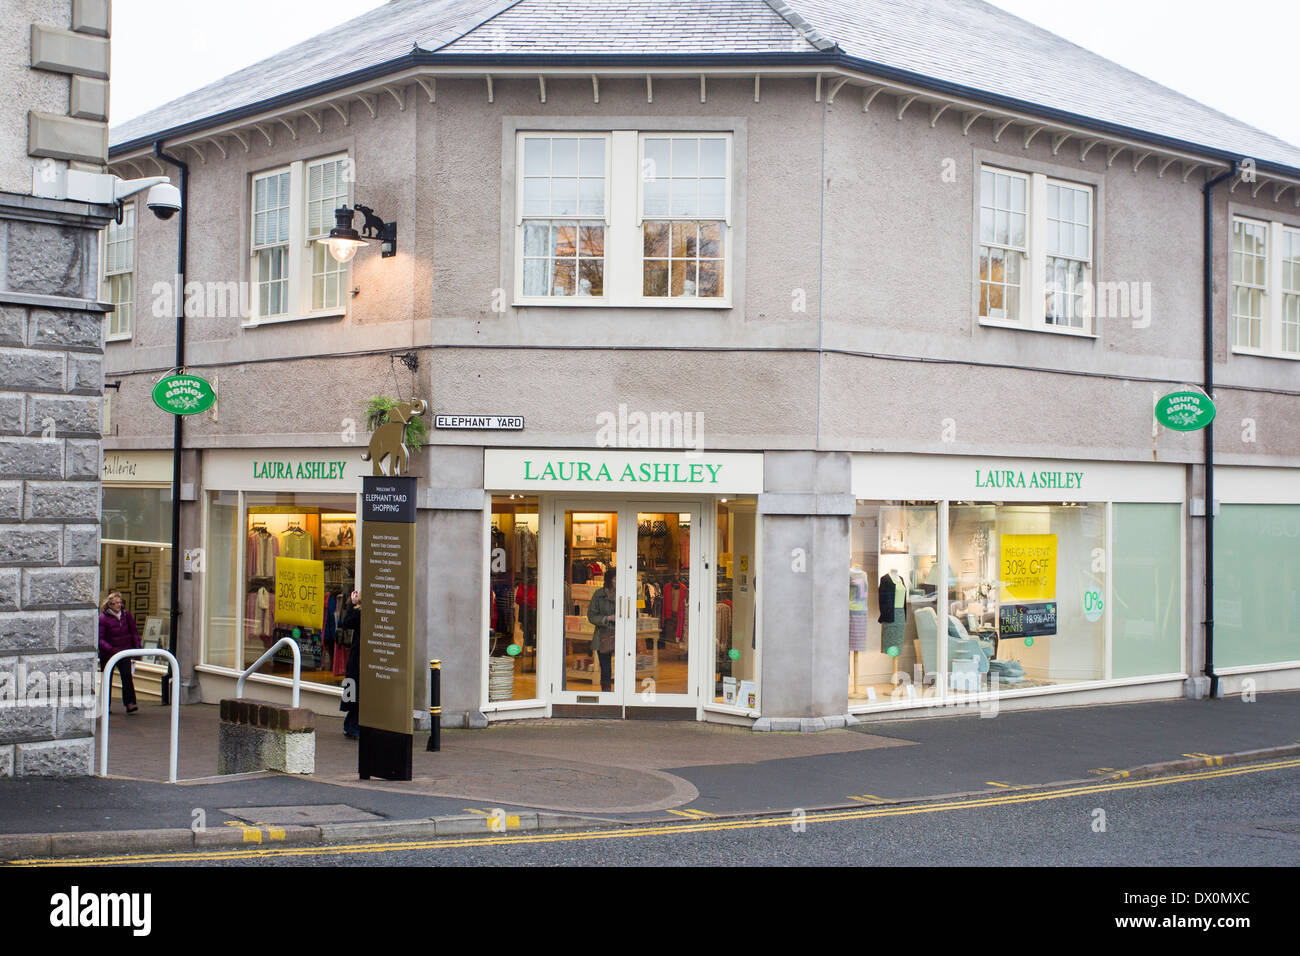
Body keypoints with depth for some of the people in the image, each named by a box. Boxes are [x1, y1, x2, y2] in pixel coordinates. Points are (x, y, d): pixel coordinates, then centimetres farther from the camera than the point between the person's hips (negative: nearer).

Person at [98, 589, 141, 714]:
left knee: (127, 676, -13)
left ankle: (130, 703, -14)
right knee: (107, 679, 9)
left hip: (124, 652, 2)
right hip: (107, 654, -2)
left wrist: (137, 646, -1)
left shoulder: (126, 614, 4)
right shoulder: (103, 618, -8)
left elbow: (134, 631, 11)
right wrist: (111, 649, -28)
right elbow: (100, 639, -14)